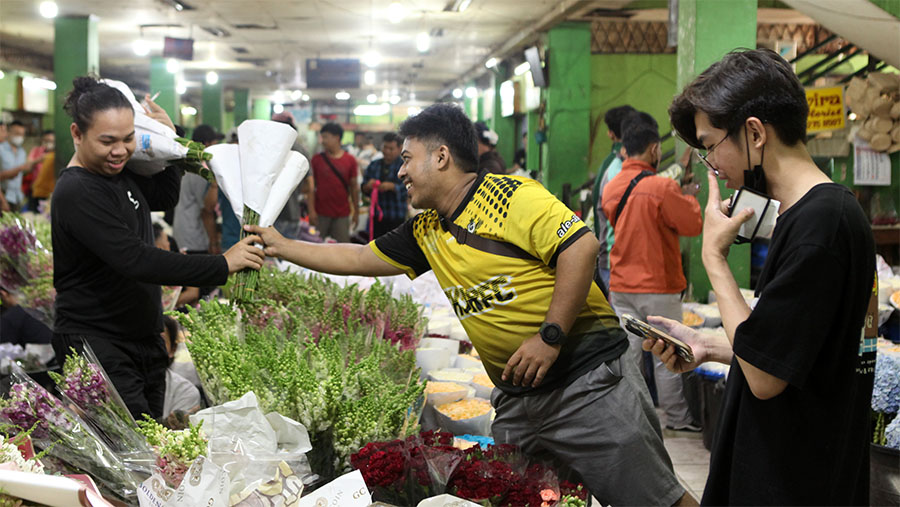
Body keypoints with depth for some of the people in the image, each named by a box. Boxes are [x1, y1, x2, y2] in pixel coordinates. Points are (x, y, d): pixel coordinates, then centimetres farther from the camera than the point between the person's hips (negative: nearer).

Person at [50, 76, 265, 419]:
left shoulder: (119, 172, 9)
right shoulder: (76, 192, -19)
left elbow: (164, 197, 29)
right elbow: (133, 260, -28)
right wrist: (222, 266, -26)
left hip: (143, 339, 9)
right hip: (96, 343, -9)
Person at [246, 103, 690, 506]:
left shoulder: (509, 195, -11)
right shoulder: (426, 233, 14)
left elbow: (580, 246, -21)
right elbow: (358, 259, 24)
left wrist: (550, 337, -21)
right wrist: (281, 246, 26)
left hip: (589, 379, -8)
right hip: (515, 399, 8)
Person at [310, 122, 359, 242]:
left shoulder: (350, 160, 4)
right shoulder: (317, 159, 2)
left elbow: (354, 187, 9)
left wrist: (356, 211, 8)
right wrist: (311, 210, -6)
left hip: (342, 214, 1)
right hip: (321, 213, 0)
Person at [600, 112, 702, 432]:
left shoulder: (611, 189, 3)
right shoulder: (662, 188, -16)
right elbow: (693, 225, -9)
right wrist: (688, 198, 9)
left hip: (620, 285, 5)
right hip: (658, 286, -5)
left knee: (626, 353, 8)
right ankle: (677, 417, 15)